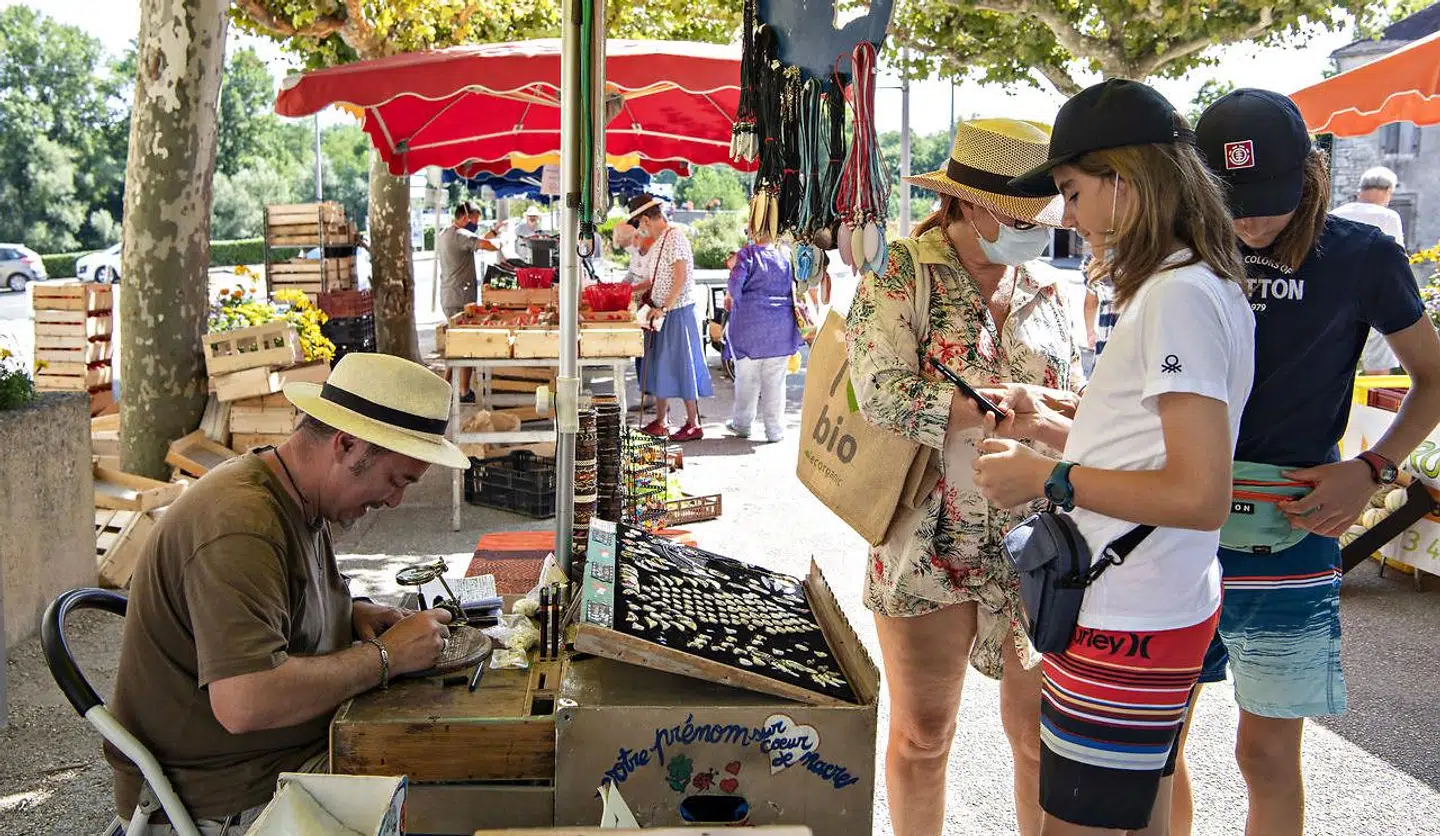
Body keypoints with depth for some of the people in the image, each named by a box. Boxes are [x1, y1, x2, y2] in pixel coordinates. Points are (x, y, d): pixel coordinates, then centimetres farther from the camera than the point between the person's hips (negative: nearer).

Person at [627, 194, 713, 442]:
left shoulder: (675, 237, -15)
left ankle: (693, 425, 4)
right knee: (660, 367, 12)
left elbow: (681, 278, -22)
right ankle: (660, 423, 20)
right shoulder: (659, 241, 14)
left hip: (677, 312, -10)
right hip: (662, 312, 10)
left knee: (682, 367, -4)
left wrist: (663, 309, -22)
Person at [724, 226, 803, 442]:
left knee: (747, 377, 9)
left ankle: (742, 425, 21)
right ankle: (775, 430, 9)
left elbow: (736, 285, -11)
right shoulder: (785, 256, 6)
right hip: (781, 326, 3)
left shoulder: (747, 254, -6)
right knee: (775, 380, 7)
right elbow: (791, 288, 14)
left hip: (750, 323, -3)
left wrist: (732, 299, 9)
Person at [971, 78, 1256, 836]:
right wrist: (1048, 429, 9)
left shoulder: (1178, 296, -19)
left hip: (1124, 628, -10)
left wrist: (1050, 479, -19)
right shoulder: (1188, 285, 12)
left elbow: (1200, 494, -25)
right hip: (1157, 609, 10)